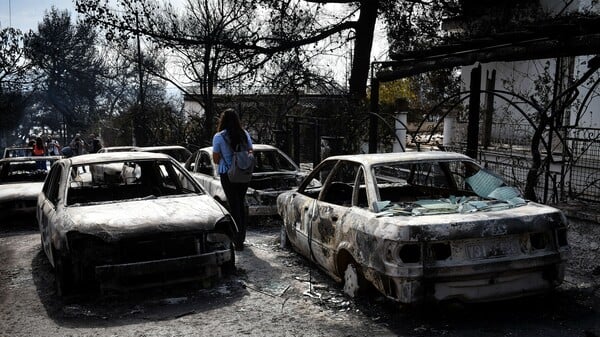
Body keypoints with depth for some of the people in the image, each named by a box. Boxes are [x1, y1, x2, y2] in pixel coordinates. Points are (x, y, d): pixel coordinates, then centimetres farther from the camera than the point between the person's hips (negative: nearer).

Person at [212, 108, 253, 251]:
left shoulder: (219, 137, -9)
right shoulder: (244, 134, 2)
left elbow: (216, 159, -5)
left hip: (227, 174, -4)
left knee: (234, 205, 2)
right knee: (241, 203, 17)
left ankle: (238, 241, 1)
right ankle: (241, 237, 26)